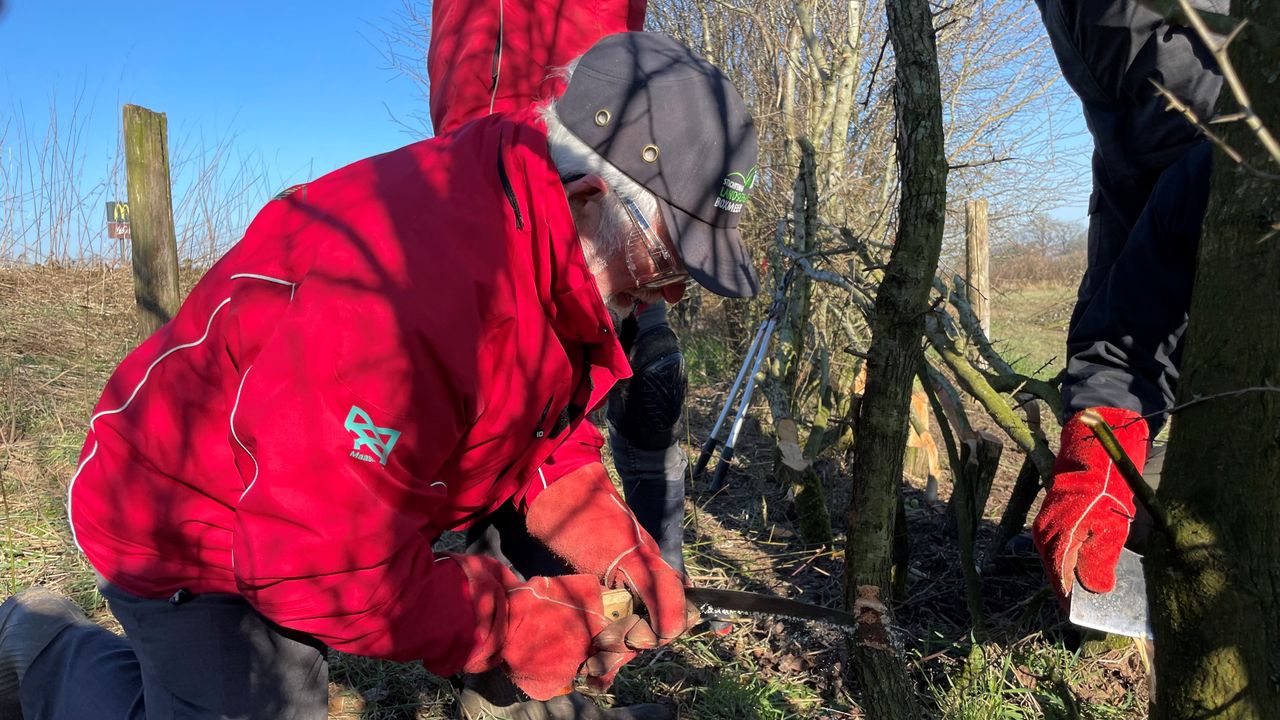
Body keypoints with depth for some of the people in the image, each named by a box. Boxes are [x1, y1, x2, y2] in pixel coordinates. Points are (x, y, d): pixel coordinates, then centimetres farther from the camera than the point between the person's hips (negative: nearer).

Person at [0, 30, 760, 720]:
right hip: (193, 528, -8)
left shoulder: (564, 270, -9)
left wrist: (631, 565, -15)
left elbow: (551, 449, 0)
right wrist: (526, 626, -27)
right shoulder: (411, 278, -41)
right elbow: (333, 566, -37)